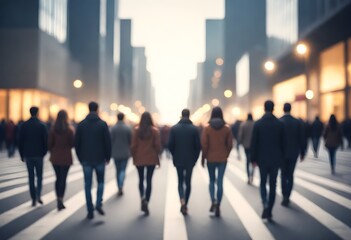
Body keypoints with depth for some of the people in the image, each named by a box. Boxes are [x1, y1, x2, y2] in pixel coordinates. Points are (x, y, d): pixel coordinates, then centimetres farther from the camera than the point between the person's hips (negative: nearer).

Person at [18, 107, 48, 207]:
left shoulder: (24, 125, 0)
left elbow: (20, 141, 3)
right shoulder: (42, 125, -6)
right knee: (39, 176, 10)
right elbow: (46, 140, -5)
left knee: (31, 177, 8)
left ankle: (33, 198, 8)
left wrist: (22, 155, 10)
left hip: (28, 155, 2)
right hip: (39, 154, -2)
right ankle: (38, 195, -8)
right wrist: (44, 152, 7)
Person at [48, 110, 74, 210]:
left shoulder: (53, 129, -2)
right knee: (63, 179, 0)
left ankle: (58, 199, 16)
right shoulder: (70, 129, -9)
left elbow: (49, 143, -1)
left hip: (55, 157, 3)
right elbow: (73, 143, -7)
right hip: (66, 157, -3)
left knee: (58, 178, 14)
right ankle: (60, 200, -7)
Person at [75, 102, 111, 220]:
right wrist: (108, 157, 6)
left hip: (86, 159, 1)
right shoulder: (103, 124, -5)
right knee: (100, 181, 16)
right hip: (100, 159, -1)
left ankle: (90, 211, 6)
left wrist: (80, 157, 13)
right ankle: (99, 204, -1)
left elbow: (76, 143, 3)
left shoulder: (81, 125, 1)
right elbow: (108, 142, -5)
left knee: (88, 185, 6)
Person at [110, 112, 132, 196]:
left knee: (118, 170, 13)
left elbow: (111, 141, -5)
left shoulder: (113, 128, -7)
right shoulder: (128, 128, -6)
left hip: (116, 153, 1)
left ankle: (119, 189, 19)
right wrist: (129, 152, 15)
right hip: (125, 153, -1)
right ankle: (121, 186, -19)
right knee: (123, 170, 4)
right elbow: (130, 141, -1)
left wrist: (111, 152, 7)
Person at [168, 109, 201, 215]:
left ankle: (182, 201, -11)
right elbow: (198, 146, -6)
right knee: (188, 182, 11)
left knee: (180, 181, 12)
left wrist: (175, 155, 10)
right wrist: (195, 157, 7)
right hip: (190, 160, 0)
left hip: (178, 160, 1)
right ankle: (186, 205, 12)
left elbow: (170, 145, -5)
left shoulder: (174, 128, -4)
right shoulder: (194, 129, -6)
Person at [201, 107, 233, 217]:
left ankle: (213, 200, -6)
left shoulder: (207, 128, -6)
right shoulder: (227, 128, -3)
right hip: (222, 159, 0)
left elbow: (204, 145, -7)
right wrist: (226, 155, 13)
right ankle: (218, 206, 4)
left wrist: (203, 158, 3)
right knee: (220, 182, 5)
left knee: (212, 180, 15)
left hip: (211, 158, 0)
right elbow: (230, 144, -1)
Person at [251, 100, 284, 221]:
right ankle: (269, 211, 10)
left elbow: (254, 143, -5)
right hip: (275, 159, 1)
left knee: (263, 182, 14)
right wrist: (281, 157, 11)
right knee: (273, 185, 8)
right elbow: (282, 142, 1)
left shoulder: (258, 124, -6)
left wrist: (254, 158, 3)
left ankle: (265, 204, -10)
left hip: (262, 158, -1)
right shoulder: (279, 124, -3)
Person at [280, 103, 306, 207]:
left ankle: (285, 197, 4)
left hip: (281, 152, -1)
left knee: (283, 175, 10)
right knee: (290, 175, 11)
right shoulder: (298, 122, -4)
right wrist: (302, 153, 7)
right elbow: (302, 139, -2)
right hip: (293, 153, 1)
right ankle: (287, 197, 7)